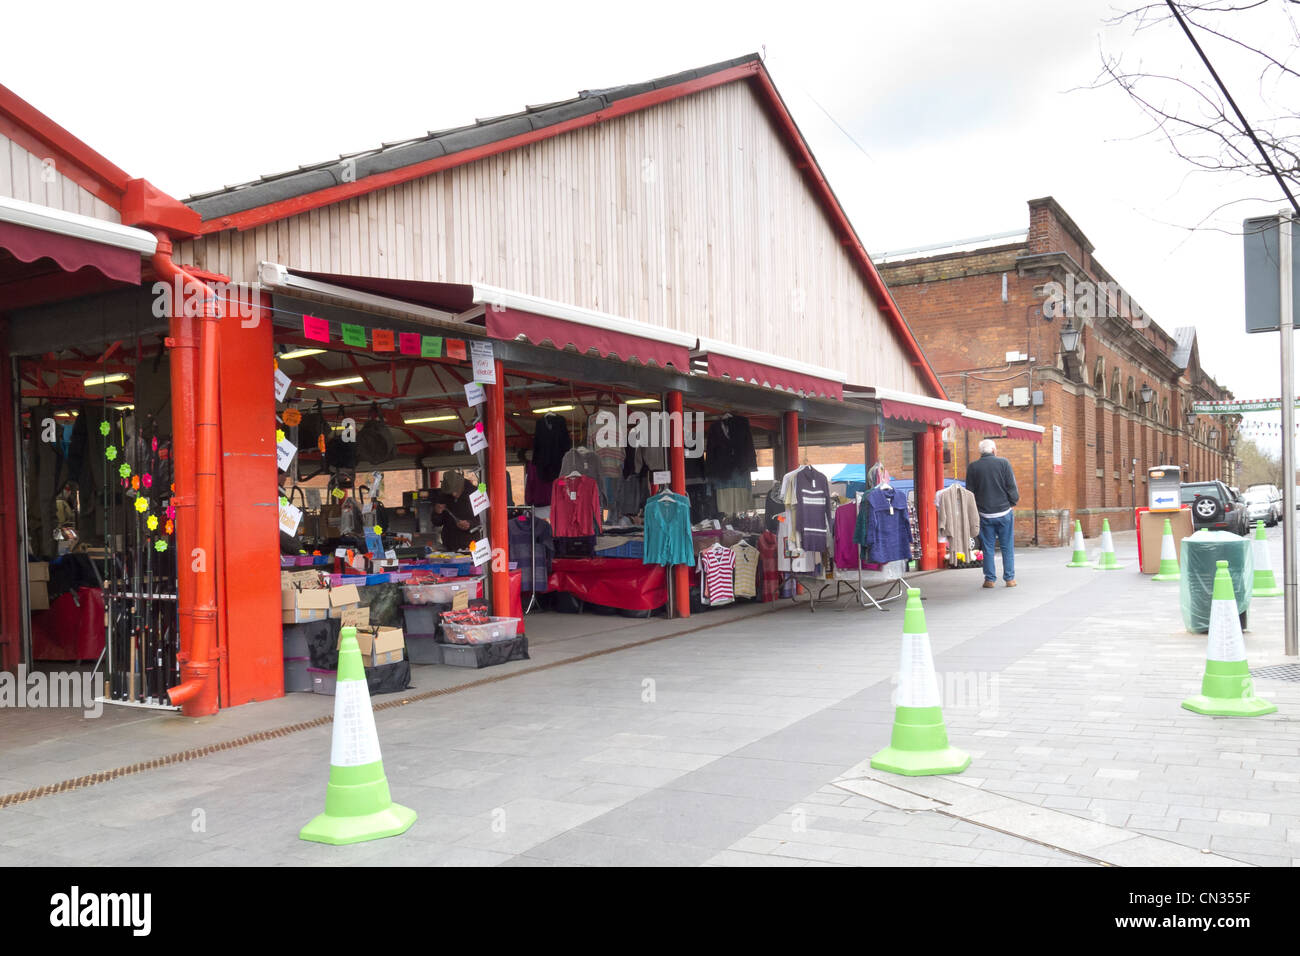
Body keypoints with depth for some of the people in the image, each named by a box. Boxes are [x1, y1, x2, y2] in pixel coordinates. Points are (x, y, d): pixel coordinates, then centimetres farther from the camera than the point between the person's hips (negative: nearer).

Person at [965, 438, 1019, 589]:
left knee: (988, 548, 8)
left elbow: (969, 492, 3)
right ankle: (1009, 578, 9)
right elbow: (1012, 487, -5)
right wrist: (1014, 502, 11)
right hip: (1004, 511, -1)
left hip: (984, 514, 1)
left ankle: (990, 579, 8)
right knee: (1007, 547, 7)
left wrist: (975, 508, 15)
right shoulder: (1003, 463, -5)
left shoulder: (972, 467, -1)